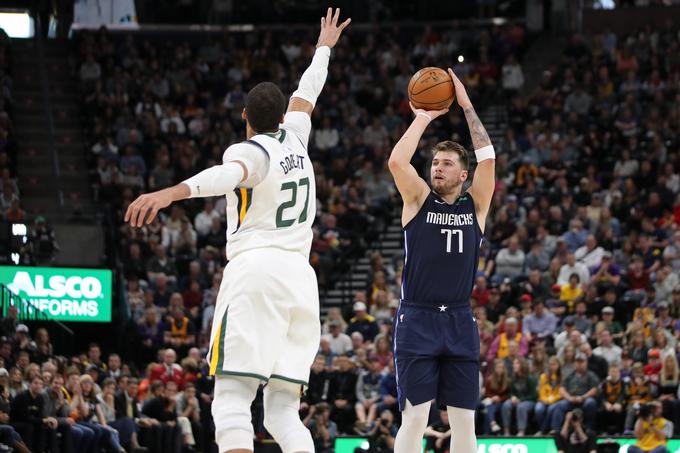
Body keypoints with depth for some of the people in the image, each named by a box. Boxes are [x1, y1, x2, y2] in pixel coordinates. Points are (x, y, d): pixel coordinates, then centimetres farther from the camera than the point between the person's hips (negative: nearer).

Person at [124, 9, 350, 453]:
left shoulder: (249, 151, -2)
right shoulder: (294, 139, 16)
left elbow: (229, 174, -28)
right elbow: (306, 94, 38)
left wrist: (171, 192, -45)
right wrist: (324, 47, 58)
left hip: (255, 270, -6)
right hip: (300, 276, 6)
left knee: (232, 400, -12)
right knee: (284, 412, 6)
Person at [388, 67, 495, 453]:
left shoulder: (475, 204, 7)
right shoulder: (419, 199, 4)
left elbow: (488, 159, -6)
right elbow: (396, 161, -13)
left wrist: (467, 106, -5)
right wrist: (424, 118, -5)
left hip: (460, 322, 2)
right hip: (417, 320, -2)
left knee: (464, 420, 2)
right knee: (415, 417, -9)